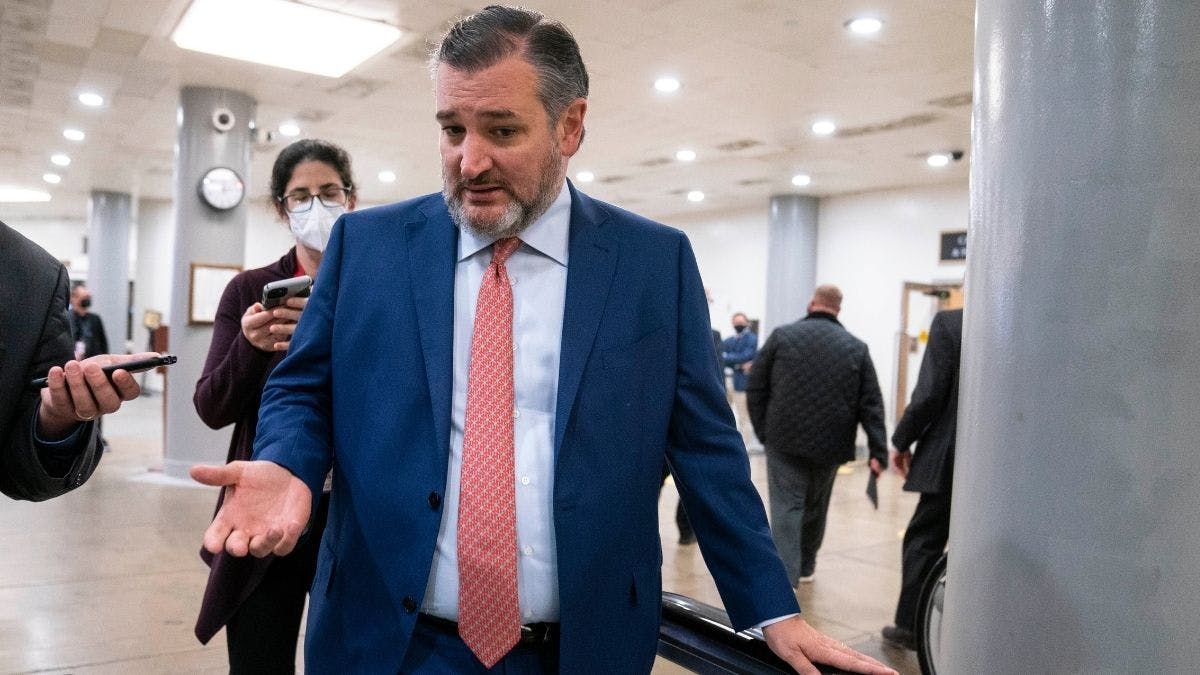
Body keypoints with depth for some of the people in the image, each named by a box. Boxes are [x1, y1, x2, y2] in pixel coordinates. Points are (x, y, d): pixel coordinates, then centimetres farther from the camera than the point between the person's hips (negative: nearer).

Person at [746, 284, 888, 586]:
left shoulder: (782, 336, 1)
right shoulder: (857, 348, 6)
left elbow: (755, 387, 1)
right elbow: (872, 404, 0)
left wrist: (764, 431, 8)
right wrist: (878, 452, -2)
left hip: (784, 440, -3)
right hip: (830, 445, 3)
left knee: (786, 507, -3)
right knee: (815, 507, 20)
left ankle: (784, 579, -15)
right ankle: (805, 566, 38)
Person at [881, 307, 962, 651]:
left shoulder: (948, 323, -11)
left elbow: (930, 394, -13)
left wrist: (902, 440, 0)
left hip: (950, 457, -3)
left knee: (924, 540, 11)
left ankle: (910, 625, 18)